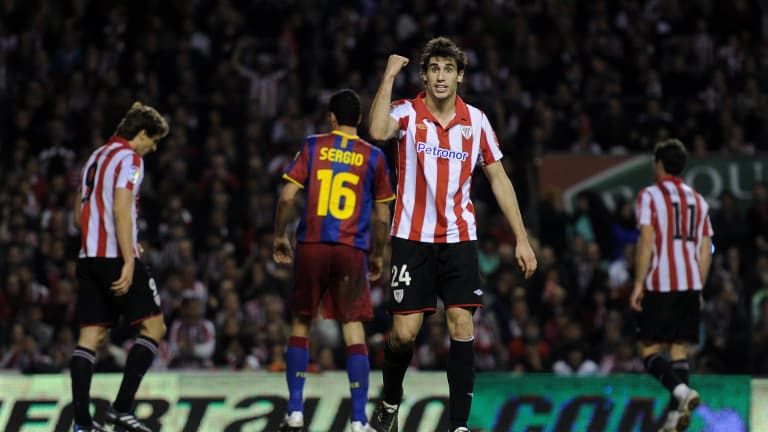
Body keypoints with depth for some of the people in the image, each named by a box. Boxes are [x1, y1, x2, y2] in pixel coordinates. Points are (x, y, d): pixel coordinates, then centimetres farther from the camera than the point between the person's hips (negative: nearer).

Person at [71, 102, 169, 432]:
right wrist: (129, 260, -21)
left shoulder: (96, 158, 20)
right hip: (116, 257, -8)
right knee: (153, 326, 0)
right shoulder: (129, 159, -6)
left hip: (88, 257, 8)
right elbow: (121, 211, -18)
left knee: (90, 335, 4)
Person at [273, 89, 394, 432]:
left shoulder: (313, 146, 4)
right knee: (354, 330, -1)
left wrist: (280, 236, 12)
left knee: (300, 324, 14)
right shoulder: (373, 156, 5)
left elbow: (287, 196, -1)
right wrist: (378, 256, 19)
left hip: (311, 247, 1)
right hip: (352, 250, -1)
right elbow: (382, 216, 7)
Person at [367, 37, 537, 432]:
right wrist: (389, 76, -22)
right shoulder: (408, 113, -4)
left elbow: (499, 180, 9)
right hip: (413, 239, -2)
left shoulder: (476, 121, 4)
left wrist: (521, 239, 6)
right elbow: (379, 131, -28)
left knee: (461, 325, -9)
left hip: (459, 240, 2)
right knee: (404, 332, -4)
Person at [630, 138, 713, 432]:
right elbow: (705, 249, 13)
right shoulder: (698, 201, 16)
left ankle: (681, 391, -25)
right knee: (679, 349, 9)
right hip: (690, 286, 5)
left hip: (660, 286, -5)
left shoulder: (650, 196, -2)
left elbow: (647, 240, -11)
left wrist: (638, 284, -10)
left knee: (649, 350, 0)